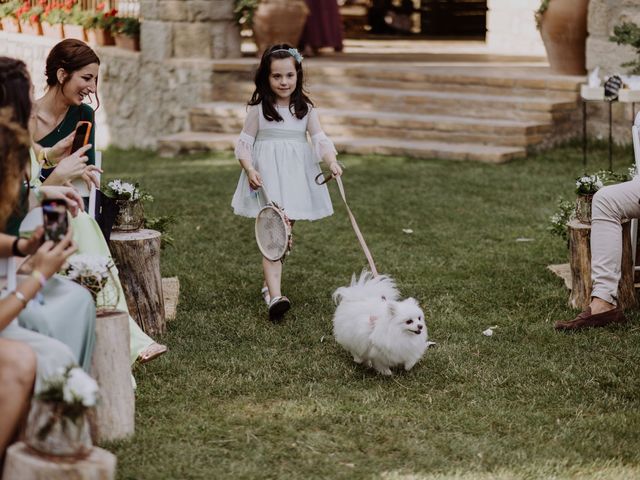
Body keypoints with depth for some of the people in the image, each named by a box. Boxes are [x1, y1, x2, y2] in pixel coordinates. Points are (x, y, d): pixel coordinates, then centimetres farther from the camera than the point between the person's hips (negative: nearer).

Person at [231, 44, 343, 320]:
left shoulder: (306, 109, 7)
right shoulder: (258, 109, -1)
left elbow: (320, 140, 0)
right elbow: (244, 144, 0)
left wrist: (331, 161, -19)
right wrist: (250, 170, -16)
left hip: (296, 176, 4)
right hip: (267, 176, -4)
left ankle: (269, 282, 31)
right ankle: (274, 296, -25)